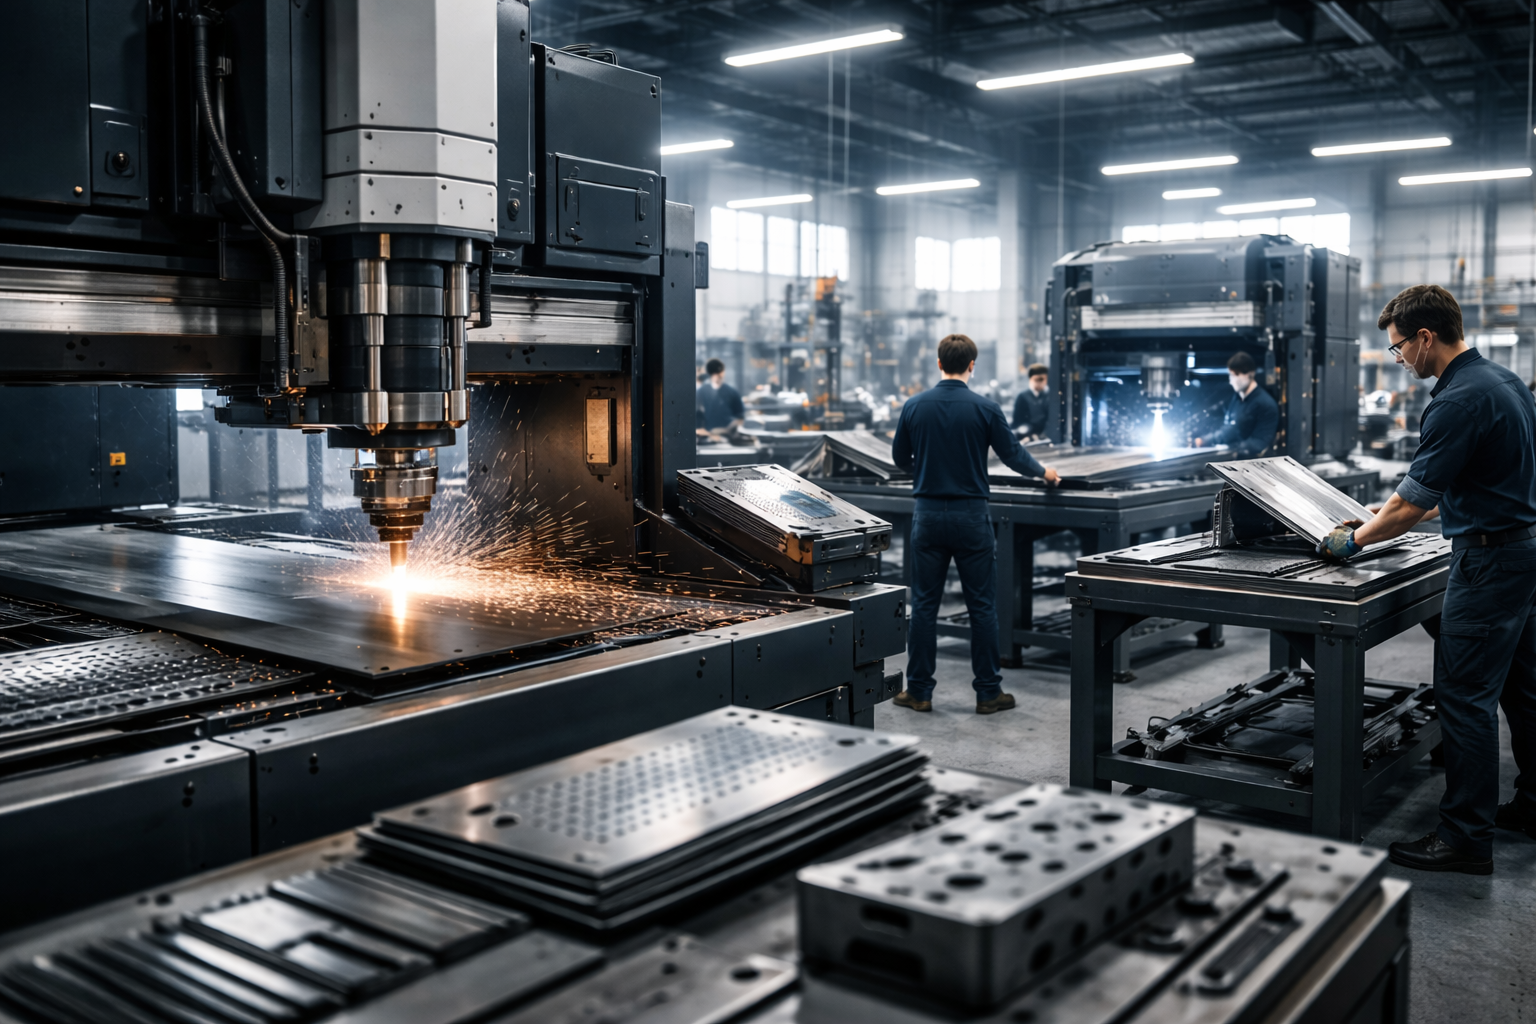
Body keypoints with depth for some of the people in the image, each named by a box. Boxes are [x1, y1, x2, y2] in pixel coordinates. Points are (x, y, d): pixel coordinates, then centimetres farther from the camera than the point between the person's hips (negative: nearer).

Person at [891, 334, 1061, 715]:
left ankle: (919, 691, 11)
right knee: (982, 606, 6)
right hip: (970, 516, -2)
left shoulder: (914, 406, -1)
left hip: (928, 513, 2)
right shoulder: (985, 408, -8)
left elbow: (900, 458, 10)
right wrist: (1044, 472, 22)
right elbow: (1013, 455, 2)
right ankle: (988, 692, 11)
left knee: (924, 604, 7)